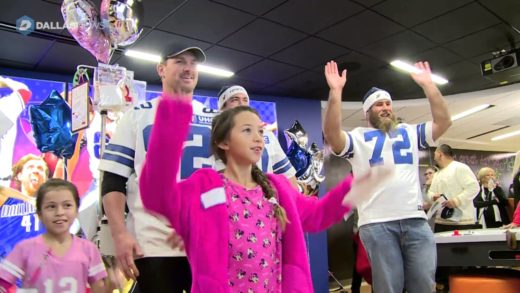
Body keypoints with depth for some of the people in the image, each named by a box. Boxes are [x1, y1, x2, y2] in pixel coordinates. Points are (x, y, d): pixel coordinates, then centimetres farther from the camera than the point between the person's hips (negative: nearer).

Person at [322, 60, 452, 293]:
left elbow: (443, 121, 8)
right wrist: (336, 91, -16)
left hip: (416, 220, 3)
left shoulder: (410, 132, 19)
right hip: (376, 224, -3)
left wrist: (427, 84, 3)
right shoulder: (358, 138, 8)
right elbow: (331, 134, -11)